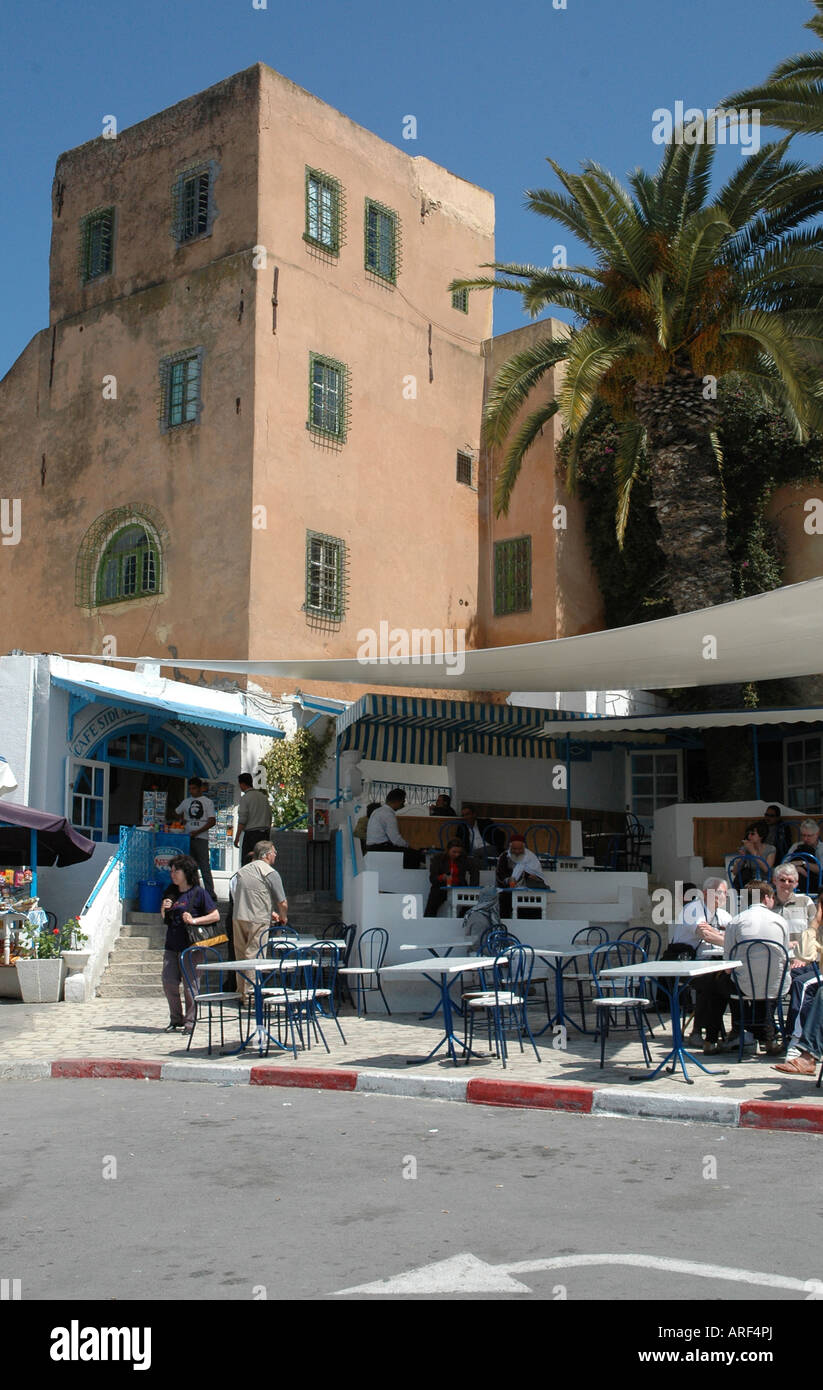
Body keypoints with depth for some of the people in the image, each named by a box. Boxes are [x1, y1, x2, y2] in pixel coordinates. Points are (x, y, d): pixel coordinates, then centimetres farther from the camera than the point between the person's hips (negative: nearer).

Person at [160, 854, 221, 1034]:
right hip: (171, 945, 6)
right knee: (169, 983, 4)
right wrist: (164, 910, 1)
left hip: (190, 946, -6)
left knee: (189, 984, -1)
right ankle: (176, 1018, 19)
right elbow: (165, 919, 23)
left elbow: (216, 916, -7)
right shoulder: (171, 892, 12)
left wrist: (194, 920, -17)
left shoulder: (199, 893, -6)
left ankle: (189, 1021, 9)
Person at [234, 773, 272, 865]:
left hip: (251, 833, -7)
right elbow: (270, 817, 16)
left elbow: (242, 820, -12)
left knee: (246, 862, -4)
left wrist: (237, 837, -7)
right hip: (265, 833, 7)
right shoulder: (263, 796, 13)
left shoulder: (245, 798, -7)